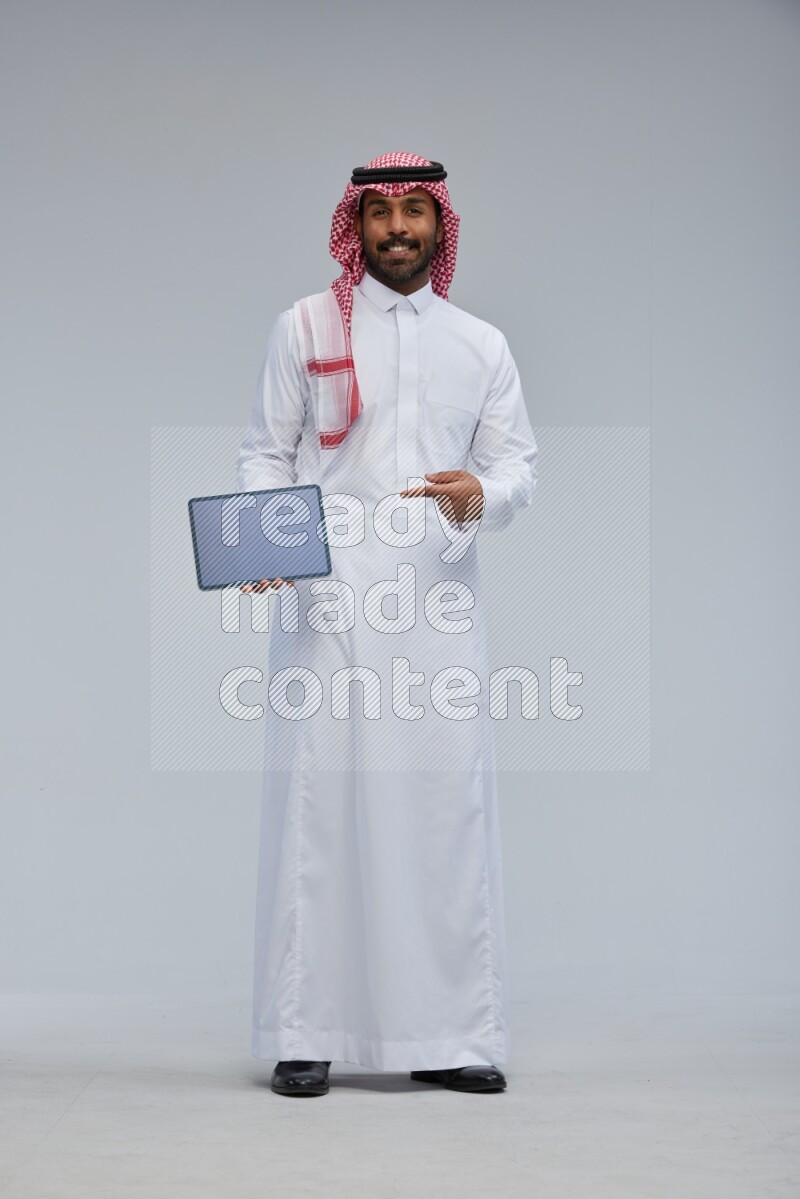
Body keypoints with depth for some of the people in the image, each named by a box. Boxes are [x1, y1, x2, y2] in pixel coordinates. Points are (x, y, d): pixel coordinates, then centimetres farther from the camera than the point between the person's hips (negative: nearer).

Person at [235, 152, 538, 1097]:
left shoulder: (481, 345, 17)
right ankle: (305, 1035, 3)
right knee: (318, 799, -4)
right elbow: (266, 452, 8)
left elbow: (518, 462, 13)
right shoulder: (306, 327, 10)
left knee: (447, 801, 0)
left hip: (437, 603, 2)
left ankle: (450, 1035, 7)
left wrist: (482, 496, -10)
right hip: (325, 602, -2)